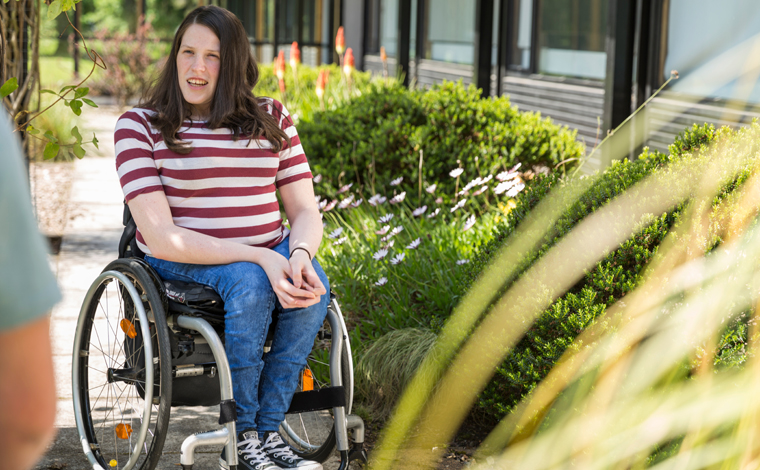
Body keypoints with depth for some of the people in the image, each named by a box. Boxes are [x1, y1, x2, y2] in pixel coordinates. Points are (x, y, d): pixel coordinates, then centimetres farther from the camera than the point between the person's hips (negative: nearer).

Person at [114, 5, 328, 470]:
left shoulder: (272, 118, 9)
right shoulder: (140, 125, -4)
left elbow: (307, 212, 5)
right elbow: (160, 237, -16)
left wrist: (299, 255, -21)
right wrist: (259, 258, -26)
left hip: (269, 253, 4)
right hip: (181, 259, -4)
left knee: (314, 283, -28)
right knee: (250, 285, -34)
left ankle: (267, 431, -20)